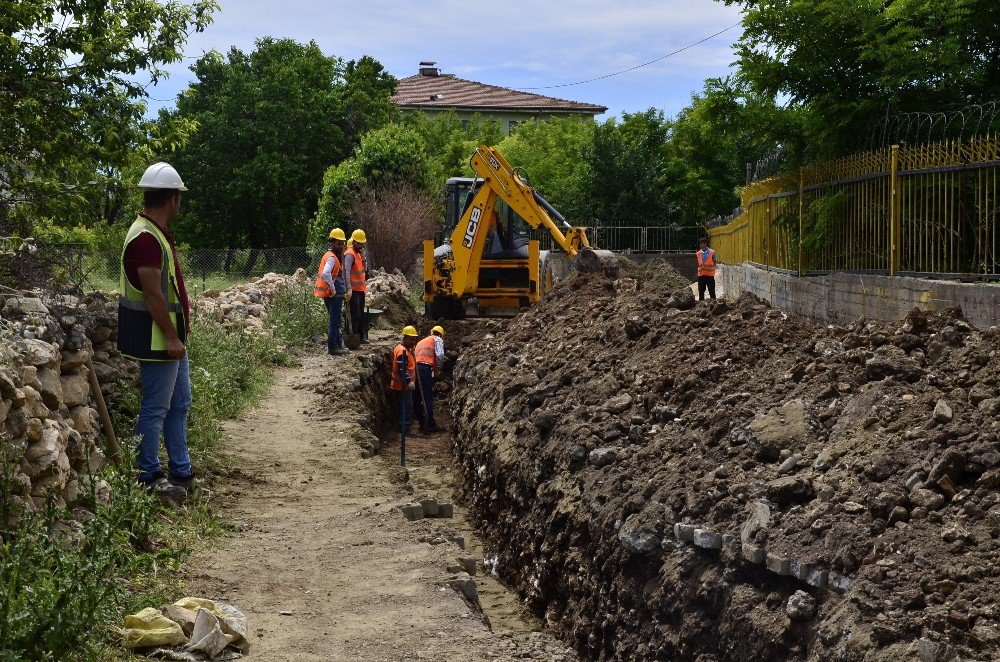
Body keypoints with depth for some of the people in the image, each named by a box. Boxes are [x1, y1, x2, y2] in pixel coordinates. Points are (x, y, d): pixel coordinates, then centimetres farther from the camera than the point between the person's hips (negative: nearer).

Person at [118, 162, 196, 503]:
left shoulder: (157, 232, 14)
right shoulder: (146, 238, -20)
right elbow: (153, 293, -23)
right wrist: (171, 337, -21)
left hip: (171, 336, 11)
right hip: (157, 338, -11)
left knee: (179, 404, 15)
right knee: (156, 408, -2)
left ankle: (181, 472, 23)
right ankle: (149, 478, 8)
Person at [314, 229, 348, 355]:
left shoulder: (328, 255, 15)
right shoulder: (332, 257, -16)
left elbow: (320, 273, 26)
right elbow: (326, 273, -33)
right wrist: (333, 289, -23)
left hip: (332, 295, 10)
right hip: (334, 295, -10)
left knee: (335, 320, 18)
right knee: (335, 322, -4)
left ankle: (338, 344, 27)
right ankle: (333, 347, 0)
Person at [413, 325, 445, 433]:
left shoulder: (421, 342, 32)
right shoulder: (438, 339, 10)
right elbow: (440, 355, -7)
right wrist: (438, 369, 6)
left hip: (414, 368, 7)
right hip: (425, 368, -7)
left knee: (418, 398, 10)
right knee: (428, 397, -6)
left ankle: (422, 424, 13)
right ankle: (430, 425, -7)